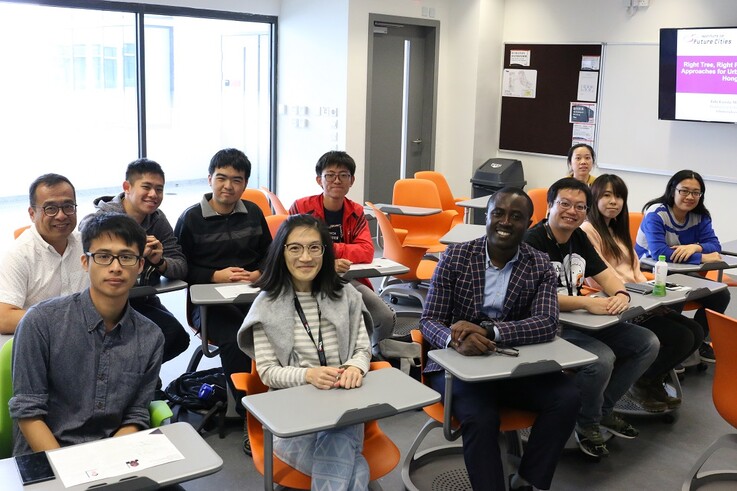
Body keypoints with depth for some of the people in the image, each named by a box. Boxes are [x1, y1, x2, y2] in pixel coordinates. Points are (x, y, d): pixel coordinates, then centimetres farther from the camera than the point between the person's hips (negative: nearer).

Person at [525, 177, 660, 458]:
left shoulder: (578, 238, 11)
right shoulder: (533, 242, -17)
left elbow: (605, 275, 13)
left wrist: (620, 294, -11)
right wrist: (587, 303, -32)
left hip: (582, 323, 9)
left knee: (648, 344, 2)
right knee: (602, 359, -32)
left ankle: (603, 407, 17)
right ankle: (587, 425, -1)